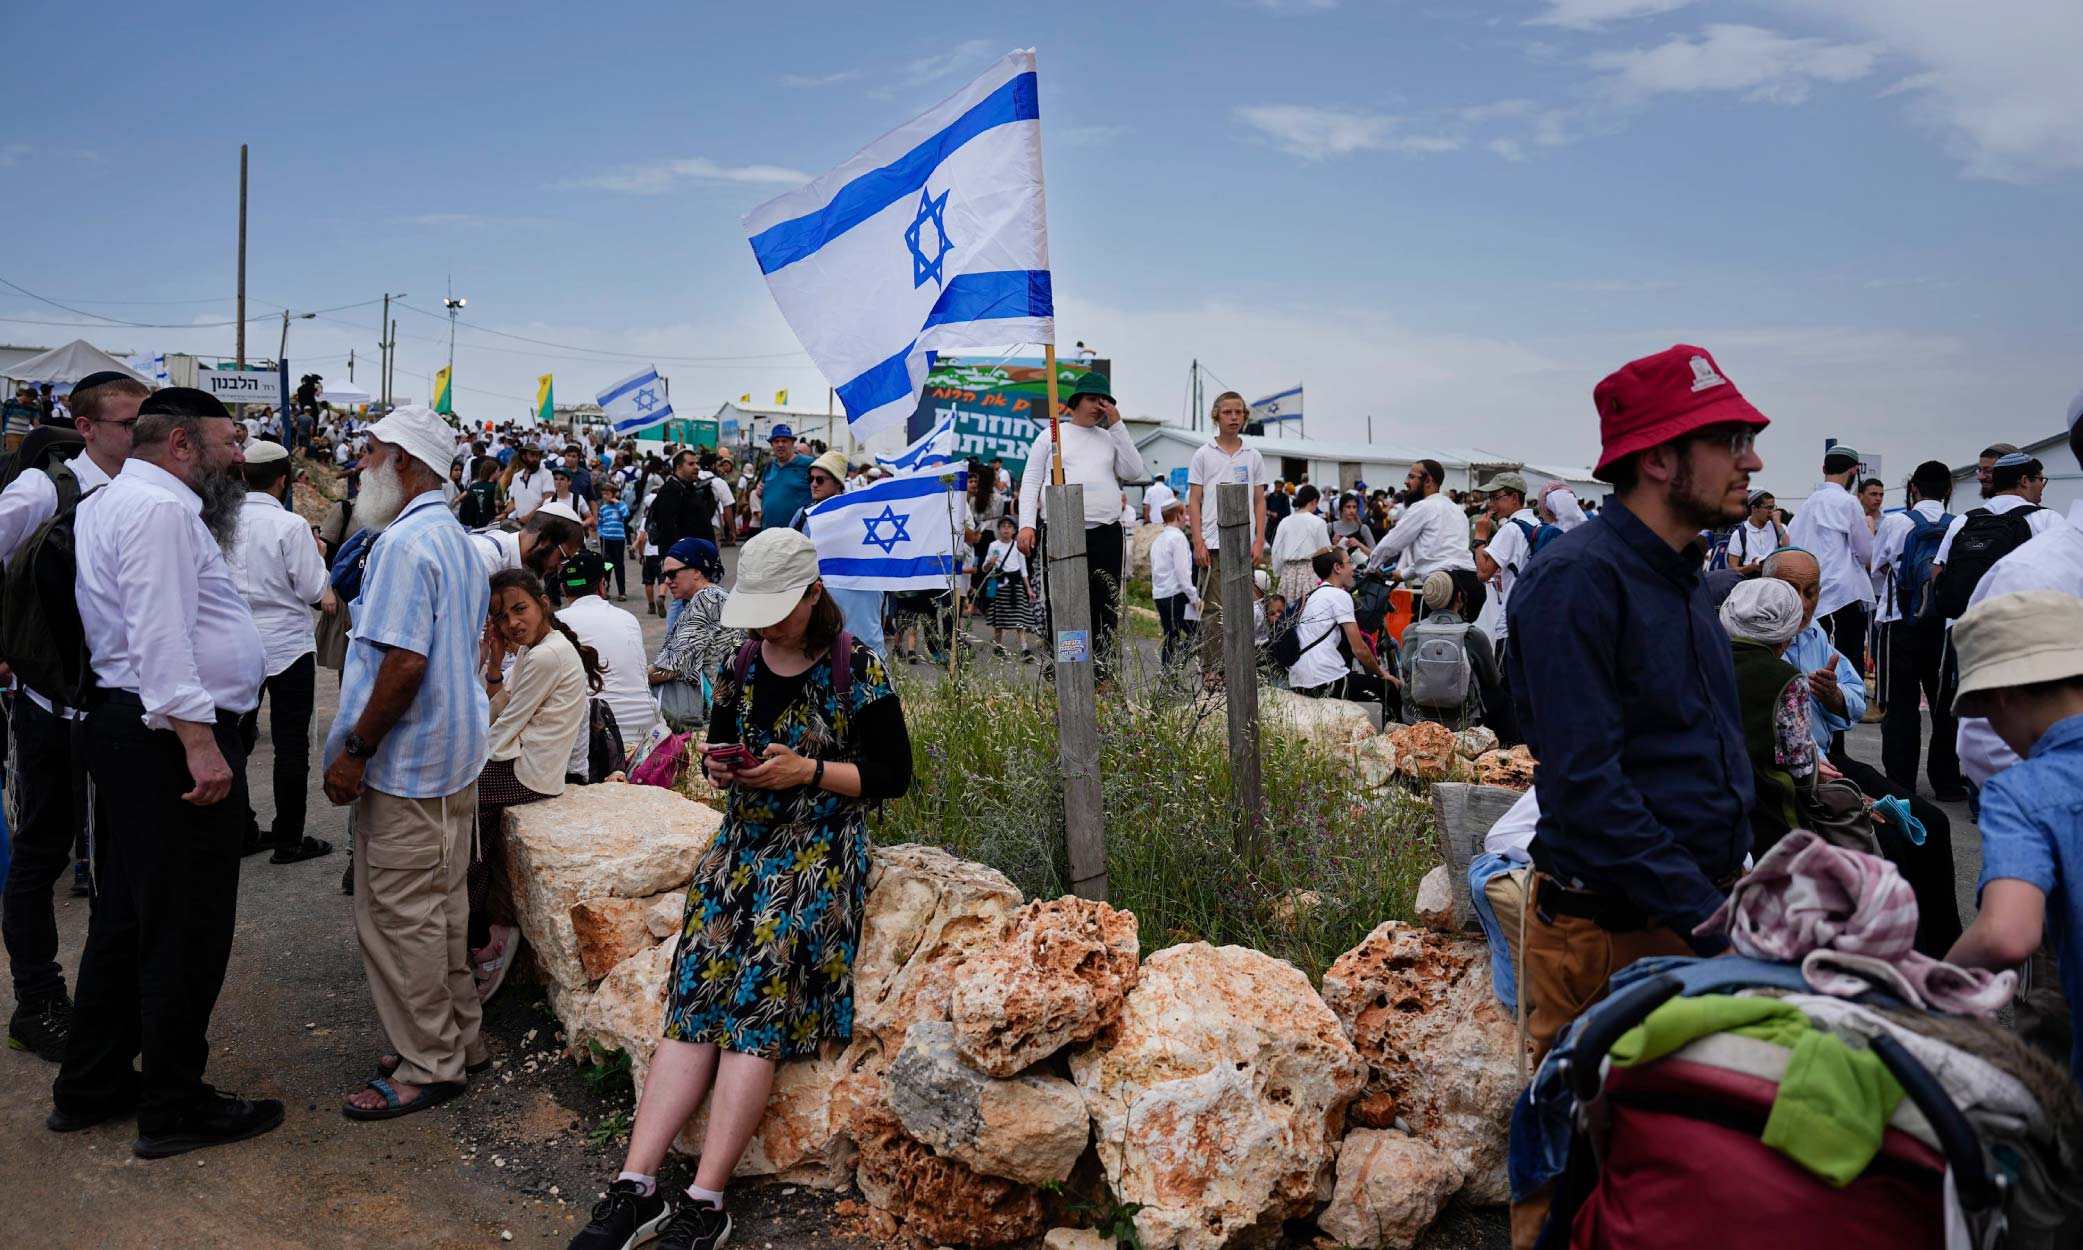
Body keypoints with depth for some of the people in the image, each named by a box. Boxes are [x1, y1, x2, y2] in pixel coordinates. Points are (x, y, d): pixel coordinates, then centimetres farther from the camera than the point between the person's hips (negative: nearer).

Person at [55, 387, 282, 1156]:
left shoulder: (112, 501, 18)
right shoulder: (158, 509, -16)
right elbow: (161, 636, -25)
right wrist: (198, 740, -28)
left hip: (129, 729, 11)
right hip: (173, 737, -11)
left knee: (127, 916, 19)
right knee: (187, 928, -1)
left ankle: (90, 1086, 31)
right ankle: (174, 1108, 10)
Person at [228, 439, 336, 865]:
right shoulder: (291, 525, -16)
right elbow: (314, 591, -14)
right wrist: (317, 555, 3)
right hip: (287, 645, -5)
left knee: (237, 740, 15)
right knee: (290, 745, 3)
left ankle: (240, 831, 24)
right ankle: (288, 840, 8)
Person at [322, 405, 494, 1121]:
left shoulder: (405, 543, -19)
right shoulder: (458, 539, 13)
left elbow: (404, 663, -26)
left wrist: (356, 750, -17)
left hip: (405, 766, -10)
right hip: (454, 753, 10)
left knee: (398, 917, 0)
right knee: (440, 907, 18)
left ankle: (427, 1068, 9)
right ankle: (458, 1039, 29)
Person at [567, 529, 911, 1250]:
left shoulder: (857, 671, -4)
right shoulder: (741, 667, 12)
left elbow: (893, 774, -4)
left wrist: (807, 769, -15)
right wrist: (718, 767, -2)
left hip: (821, 851, -5)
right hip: (742, 840, 5)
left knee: (757, 1001, -19)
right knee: (694, 997, -13)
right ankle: (635, 1185, -17)